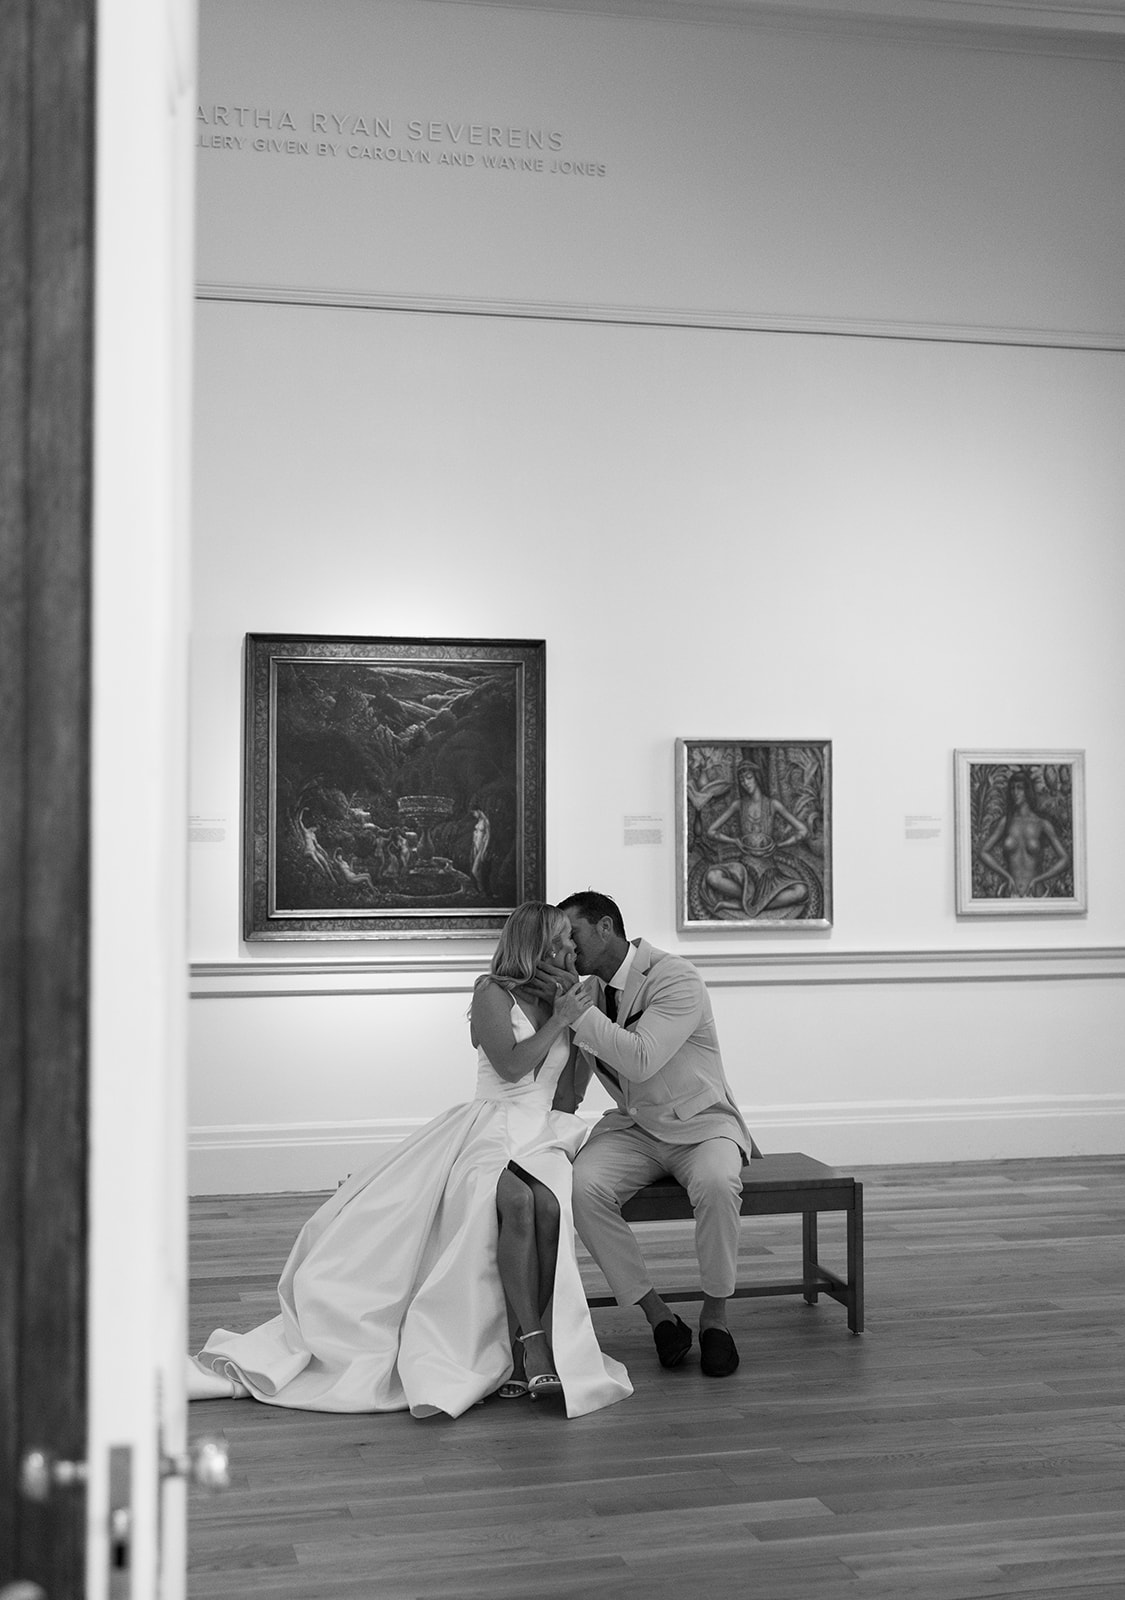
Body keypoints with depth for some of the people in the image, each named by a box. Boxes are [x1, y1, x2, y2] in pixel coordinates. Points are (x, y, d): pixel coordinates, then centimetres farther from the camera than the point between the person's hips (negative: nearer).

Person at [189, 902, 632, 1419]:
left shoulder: (563, 998, 20)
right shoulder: (493, 993, 7)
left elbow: (570, 1097, 16)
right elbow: (511, 1065, -7)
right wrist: (560, 1021, -2)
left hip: (548, 1134, 3)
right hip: (495, 1125, -3)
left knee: (549, 1203, -35)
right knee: (516, 1200, -39)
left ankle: (527, 1354, -38)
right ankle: (532, 1345, -39)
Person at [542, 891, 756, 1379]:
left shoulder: (675, 978, -16)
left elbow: (641, 1060, -29)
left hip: (700, 1124, -4)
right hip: (632, 1128, 5)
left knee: (716, 1184, -37)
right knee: (582, 1186, -27)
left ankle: (715, 1314, -11)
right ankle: (657, 1316, -13)